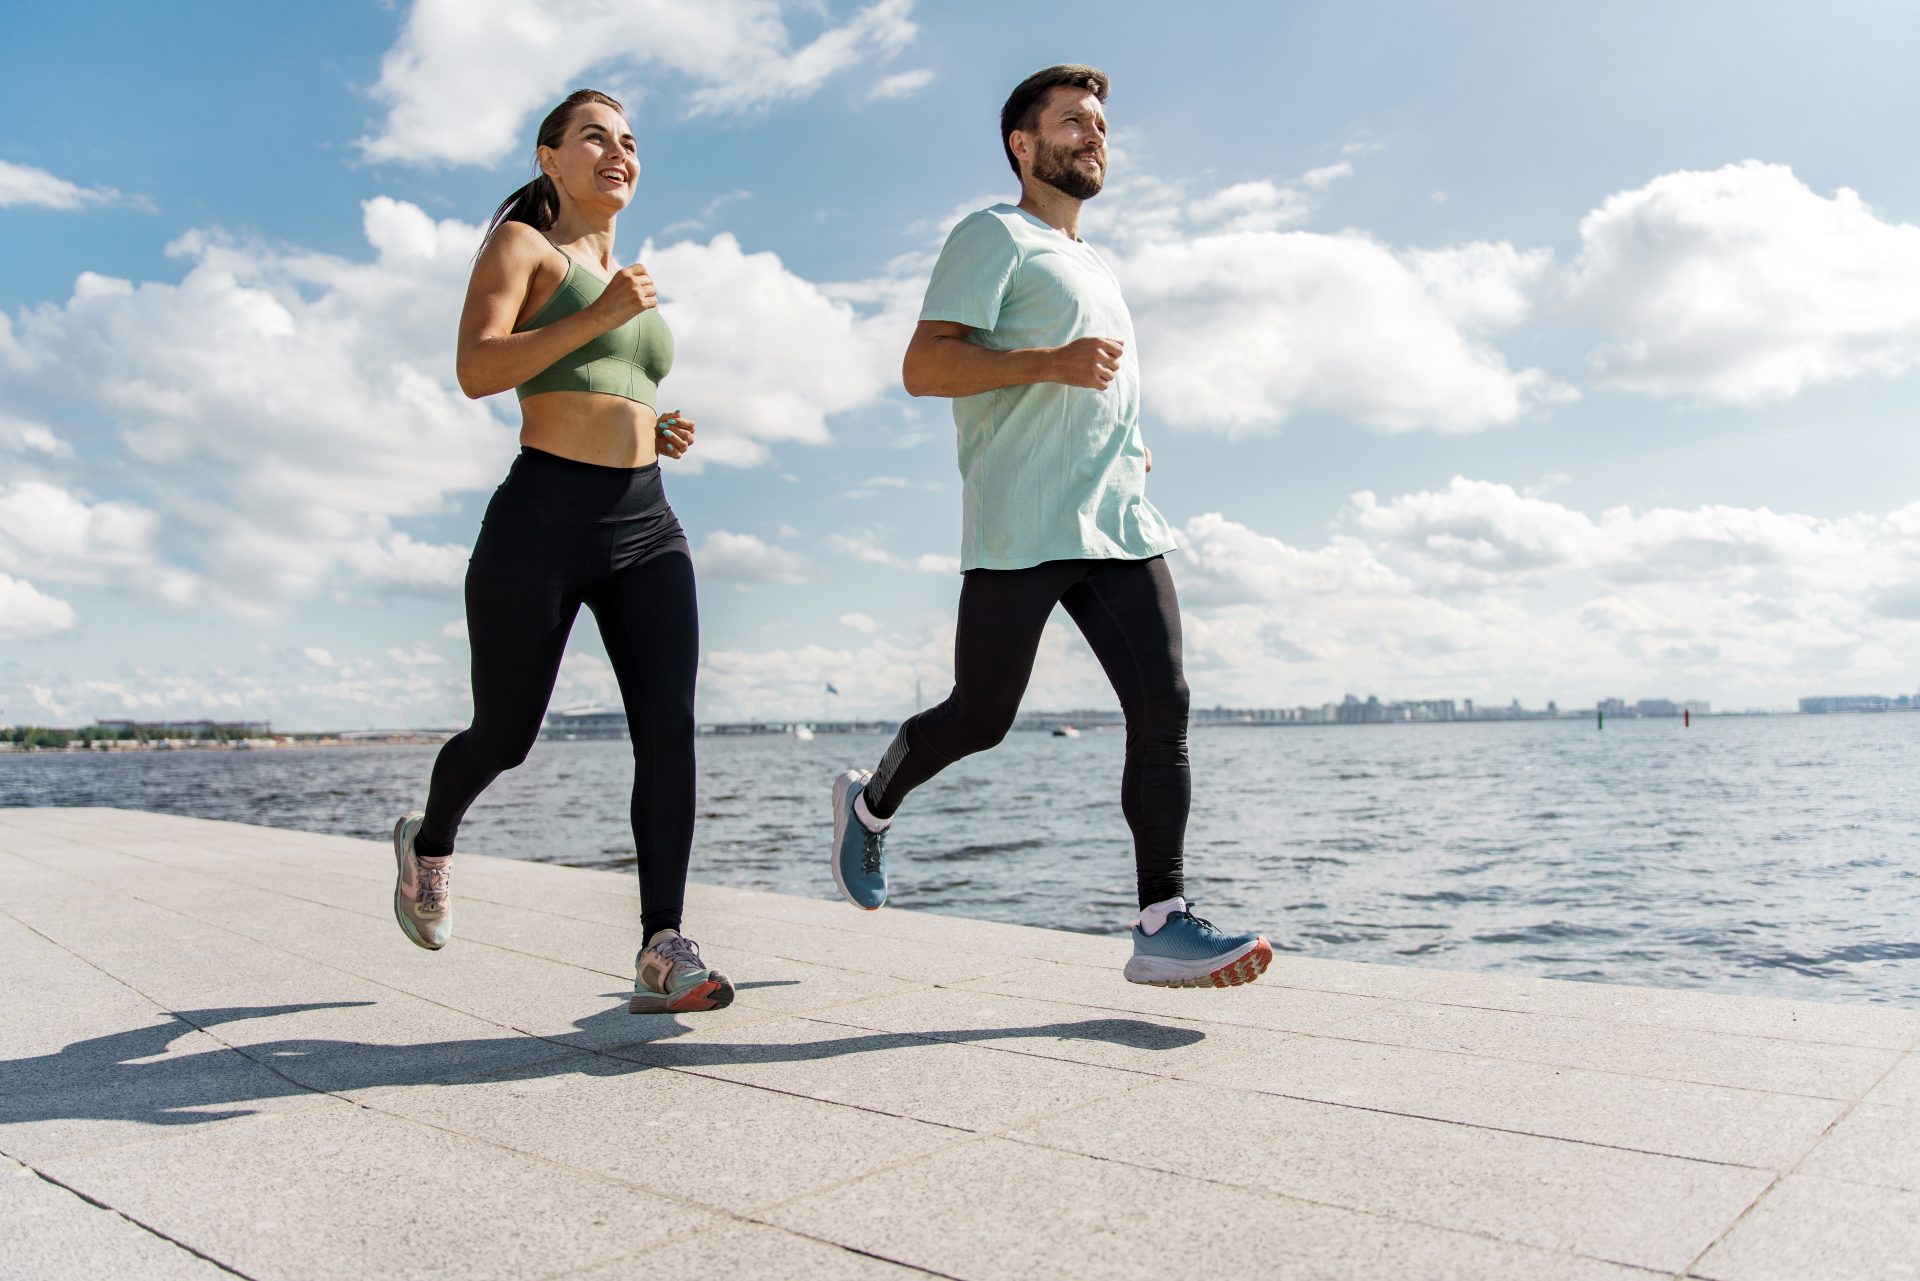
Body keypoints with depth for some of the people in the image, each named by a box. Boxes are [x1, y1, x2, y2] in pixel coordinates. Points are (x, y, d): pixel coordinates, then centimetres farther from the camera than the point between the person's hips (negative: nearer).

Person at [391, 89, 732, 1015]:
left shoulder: (630, 283, 25)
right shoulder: (520, 243, 5)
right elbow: (476, 370, -11)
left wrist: (658, 433, 13)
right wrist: (598, 313, -17)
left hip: (646, 524, 5)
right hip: (540, 521, -5)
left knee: (669, 726, -13)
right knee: (505, 736, 6)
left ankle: (662, 954, -13)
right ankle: (429, 842, 39)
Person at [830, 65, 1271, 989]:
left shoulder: (1094, 265, 29)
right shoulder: (994, 236, 4)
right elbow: (923, 367, -9)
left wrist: (1128, 453, 19)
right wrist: (1053, 362, -19)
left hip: (1121, 523, 7)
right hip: (1020, 529, -7)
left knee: (1163, 711, -8)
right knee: (980, 718, 0)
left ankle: (1162, 927, -7)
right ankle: (870, 802, 28)